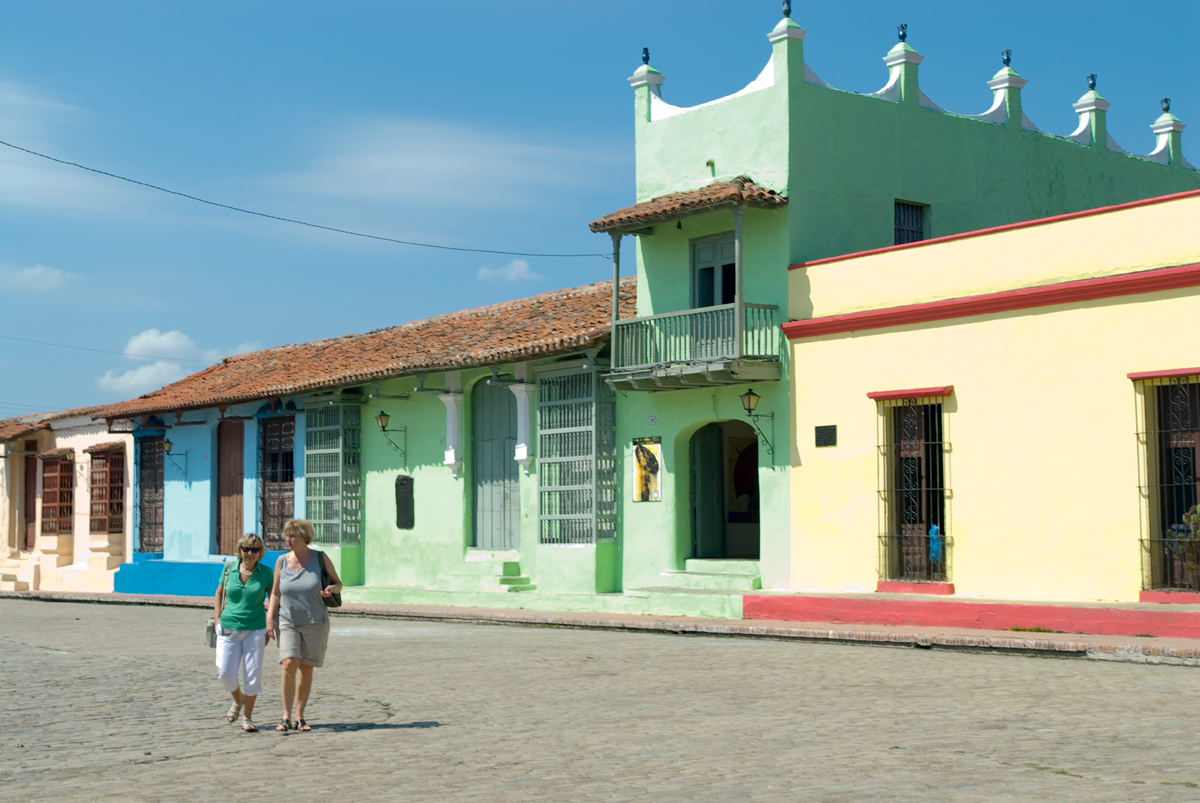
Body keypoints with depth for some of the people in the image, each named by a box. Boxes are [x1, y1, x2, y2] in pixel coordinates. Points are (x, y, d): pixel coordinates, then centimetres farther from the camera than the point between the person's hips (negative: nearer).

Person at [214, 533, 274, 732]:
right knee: (225, 672, -3)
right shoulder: (229, 570, 2)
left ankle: (247, 717, 14)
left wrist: (270, 628, -1)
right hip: (228, 628, 1)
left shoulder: (266, 573, -2)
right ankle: (238, 700, 29)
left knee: (253, 674, -1)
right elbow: (219, 595, 15)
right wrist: (217, 619, 5)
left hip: (255, 629, -1)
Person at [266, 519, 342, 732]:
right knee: (289, 664, -18)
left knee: (306, 669, 4)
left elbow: (338, 583, 5)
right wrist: (270, 618, -4)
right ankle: (286, 718, -10)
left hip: (315, 622, 0)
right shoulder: (282, 561, 1)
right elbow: (275, 594, 8)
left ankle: (300, 717, 17)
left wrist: (331, 589, -17)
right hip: (287, 622, 0)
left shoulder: (320, 558, -4)